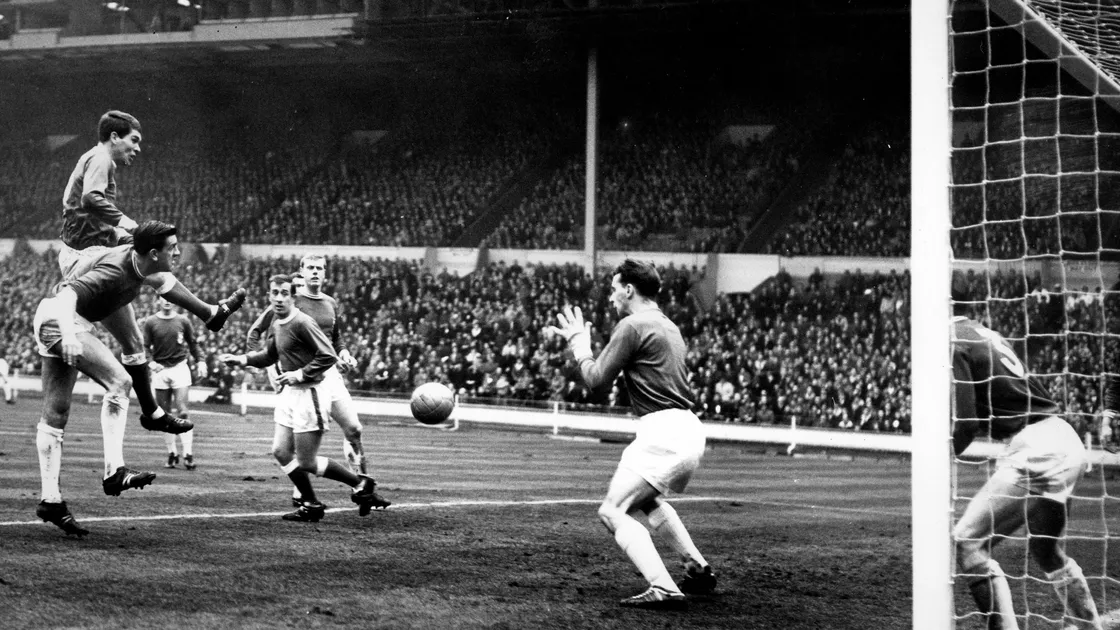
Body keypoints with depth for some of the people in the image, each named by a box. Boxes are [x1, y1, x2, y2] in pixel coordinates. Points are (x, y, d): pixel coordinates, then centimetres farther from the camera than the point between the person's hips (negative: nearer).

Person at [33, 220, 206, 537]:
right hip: (61, 318, -10)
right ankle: (114, 471, -25)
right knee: (119, 381, -22)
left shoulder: (136, 260, 1)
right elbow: (68, 293, -34)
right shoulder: (117, 270, -25)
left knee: (55, 416, 9)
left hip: (63, 324, 10)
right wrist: (68, 332, -48)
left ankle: (50, 500, 10)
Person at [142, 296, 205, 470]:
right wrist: (150, 362, -14)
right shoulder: (150, 322, 3)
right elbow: (144, 346, 3)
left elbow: (192, 344, 13)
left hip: (180, 368, -1)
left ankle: (188, 453, -12)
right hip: (160, 370, 1)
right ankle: (171, 453, 13)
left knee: (183, 413, -11)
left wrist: (200, 361, 0)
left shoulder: (183, 322, 5)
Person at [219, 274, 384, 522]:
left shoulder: (302, 323, -19)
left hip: (310, 394, -9)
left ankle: (360, 484, 12)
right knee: (281, 452, 8)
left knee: (306, 462, -4)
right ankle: (310, 505, 20)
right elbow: (269, 355, 24)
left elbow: (328, 356, -22)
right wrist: (241, 359, 11)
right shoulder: (276, 325, 9)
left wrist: (301, 374, -22)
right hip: (290, 393, 9)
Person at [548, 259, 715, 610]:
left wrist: (579, 344, 10)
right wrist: (580, 343, 26)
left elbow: (597, 380, -6)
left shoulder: (633, 325, -8)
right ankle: (698, 570, 31)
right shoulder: (667, 327, 22)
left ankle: (663, 589, -27)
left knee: (613, 511, -11)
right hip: (690, 432, 10)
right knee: (646, 499, 33)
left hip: (663, 433, -10)